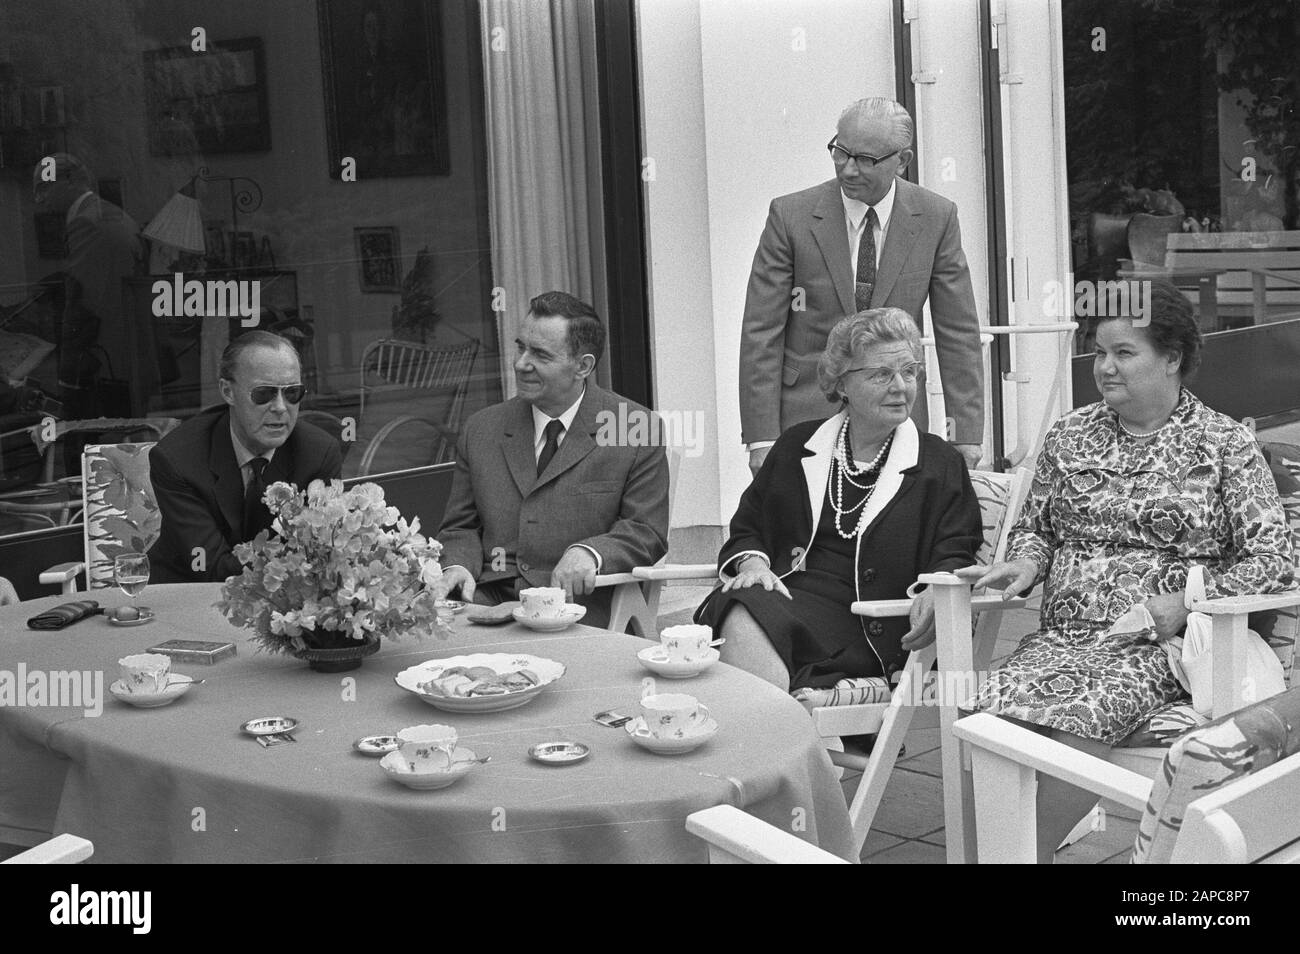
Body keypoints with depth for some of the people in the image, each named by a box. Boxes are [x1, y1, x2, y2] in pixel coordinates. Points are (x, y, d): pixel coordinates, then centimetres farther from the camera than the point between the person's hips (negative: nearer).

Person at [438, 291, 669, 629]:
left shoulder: (636, 428, 2)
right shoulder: (481, 430, 15)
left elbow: (647, 531, 0)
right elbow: (461, 527, 18)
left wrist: (590, 553, -20)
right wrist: (457, 566, -5)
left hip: (582, 605, -4)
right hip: (490, 599, 4)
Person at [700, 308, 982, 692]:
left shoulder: (940, 465, 14)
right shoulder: (797, 446, 22)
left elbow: (955, 556, 6)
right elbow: (746, 527, 25)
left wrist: (936, 592, -18)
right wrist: (752, 561, 0)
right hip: (783, 595, 3)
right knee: (742, 615, -36)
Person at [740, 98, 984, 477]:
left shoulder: (936, 217, 0)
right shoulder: (790, 215, -6)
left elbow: (958, 333, 3)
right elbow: (761, 332, -5)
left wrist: (967, 436, -2)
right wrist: (762, 439, -11)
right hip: (807, 412, -1)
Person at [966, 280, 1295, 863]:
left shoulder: (1223, 444, 4)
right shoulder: (1068, 436, 17)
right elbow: (1033, 525, 26)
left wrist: (1185, 600, -13)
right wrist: (1026, 561, 2)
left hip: (1153, 642, -4)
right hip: (1059, 635, 4)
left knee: (1083, 715, -35)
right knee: (990, 713, -28)